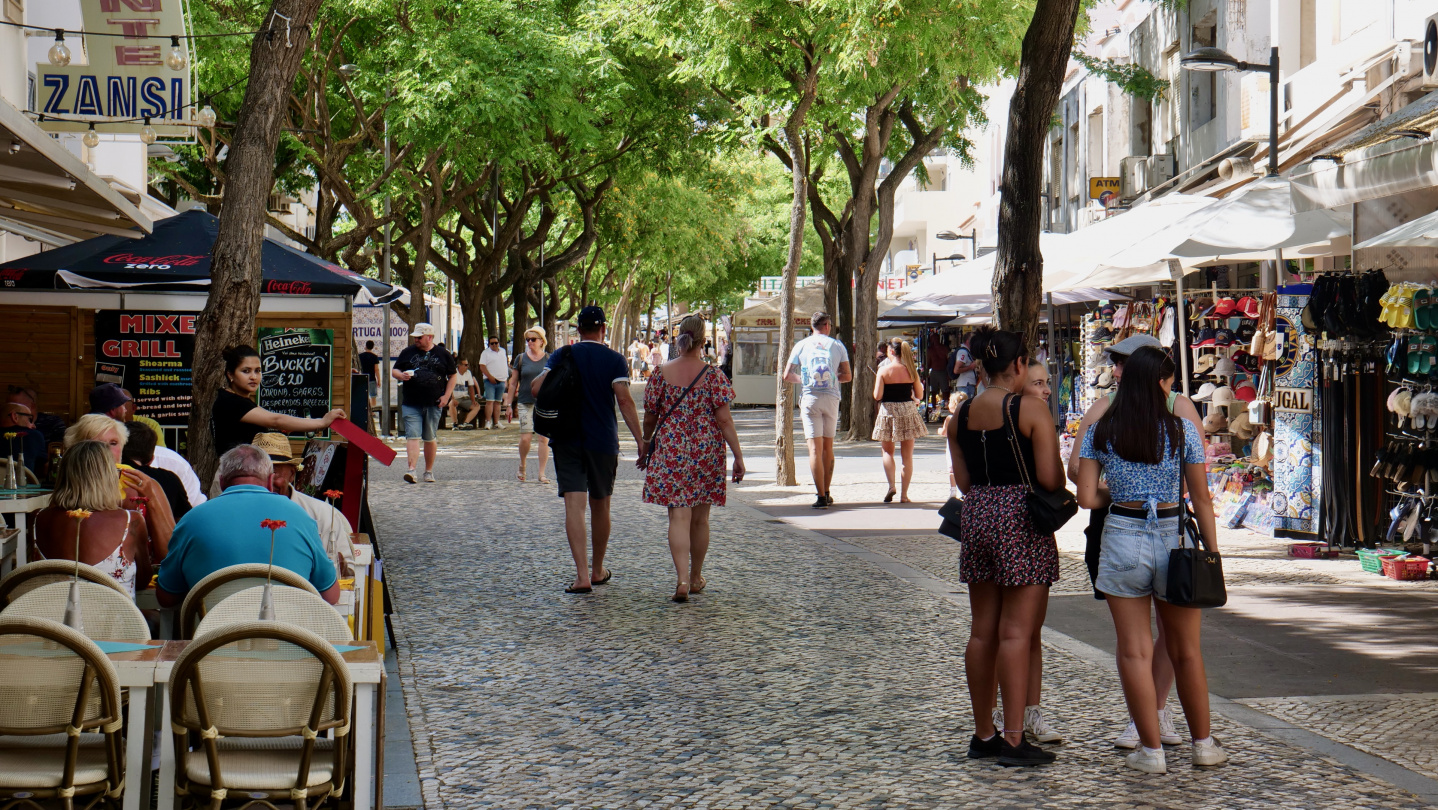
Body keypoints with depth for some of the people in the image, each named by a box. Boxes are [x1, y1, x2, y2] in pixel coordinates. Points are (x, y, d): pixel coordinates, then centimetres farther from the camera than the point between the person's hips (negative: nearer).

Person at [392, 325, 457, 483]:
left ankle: (429, 471, 21)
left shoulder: (443, 354, 6)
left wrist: (446, 395, -1)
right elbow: (394, 371, 12)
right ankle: (411, 470, -19)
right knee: (412, 436, -12)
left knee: (430, 438, 9)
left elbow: (452, 376, 10)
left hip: (433, 404, 0)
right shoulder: (407, 352, 9)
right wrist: (401, 375, -12)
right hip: (411, 403, 0)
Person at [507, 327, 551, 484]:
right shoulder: (521, 358, 7)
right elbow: (513, 383, 11)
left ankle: (541, 473, 6)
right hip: (525, 403, 0)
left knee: (544, 438, -2)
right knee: (525, 437, -10)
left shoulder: (549, 359, 6)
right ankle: (522, 465, 18)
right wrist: (510, 403, 6)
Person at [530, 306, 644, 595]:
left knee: (574, 505, -7)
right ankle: (598, 570, 29)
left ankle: (582, 575, -19)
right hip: (603, 441, 0)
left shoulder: (562, 355, 2)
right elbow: (624, 400, -12)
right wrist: (640, 440, -13)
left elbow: (536, 388, -7)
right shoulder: (614, 359, -2)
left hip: (567, 440, 0)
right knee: (600, 506, 15)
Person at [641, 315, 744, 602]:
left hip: (670, 452, -1)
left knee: (679, 517, -4)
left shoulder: (661, 373, -2)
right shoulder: (712, 375, -4)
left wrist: (646, 444, 21)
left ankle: (682, 579, -20)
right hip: (707, 454, 1)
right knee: (700, 519, 14)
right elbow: (724, 419, -8)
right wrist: (738, 456, -4)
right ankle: (696, 578, 28)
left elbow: (649, 417, 4)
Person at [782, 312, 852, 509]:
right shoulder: (837, 345, 6)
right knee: (828, 446, 15)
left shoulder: (801, 345, 5)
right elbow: (847, 376, 4)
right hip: (831, 398, 2)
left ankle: (821, 497, -11)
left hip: (810, 398, -2)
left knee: (815, 448, -5)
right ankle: (827, 494, 20)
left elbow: (787, 376, 3)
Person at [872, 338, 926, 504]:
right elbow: (919, 395, 3)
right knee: (907, 455, 7)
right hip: (908, 411, 2)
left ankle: (891, 485, -5)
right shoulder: (911, 370, -1)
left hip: (888, 412, -2)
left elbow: (877, 396, -12)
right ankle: (904, 494, 5)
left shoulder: (883, 370, -9)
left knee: (888, 451, 15)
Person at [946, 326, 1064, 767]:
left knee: (982, 630, 12)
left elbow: (962, 480, 9)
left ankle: (983, 734, 18)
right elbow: (1051, 479, -13)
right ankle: (1013, 739, -3)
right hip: (1022, 521, -6)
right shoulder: (1031, 409, -10)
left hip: (976, 516, 6)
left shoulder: (962, 414, 7)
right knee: (1016, 631, -4)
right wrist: (1060, 500, 7)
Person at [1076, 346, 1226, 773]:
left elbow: (1087, 497, -4)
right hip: (1174, 538, 0)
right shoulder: (1182, 430, -3)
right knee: (1186, 650, 13)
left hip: (1123, 539, 0)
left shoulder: (1101, 431, -1)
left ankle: (1151, 750, 6)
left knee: (1134, 652, 4)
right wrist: (1213, 553, 5)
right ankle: (1203, 743, 23)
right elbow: (1202, 500, -2)